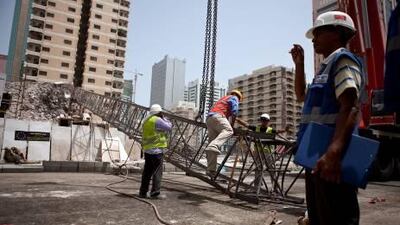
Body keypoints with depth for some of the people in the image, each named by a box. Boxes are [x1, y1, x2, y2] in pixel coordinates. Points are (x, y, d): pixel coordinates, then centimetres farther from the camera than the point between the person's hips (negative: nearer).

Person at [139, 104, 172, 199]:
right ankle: (155, 192, -4)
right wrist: (163, 118, 5)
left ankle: (143, 192, 17)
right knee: (157, 171, -3)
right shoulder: (157, 120, -13)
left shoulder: (146, 120, 14)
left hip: (147, 149, 9)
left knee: (147, 171, 13)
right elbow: (169, 127, -7)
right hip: (156, 149, -9)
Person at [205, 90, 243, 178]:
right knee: (228, 131, -29)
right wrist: (232, 125, 6)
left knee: (212, 141, 1)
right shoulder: (234, 98, 18)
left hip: (208, 119, 8)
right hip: (217, 115, -8)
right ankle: (213, 146, -56)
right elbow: (234, 112, 2)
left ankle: (211, 170, -5)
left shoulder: (222, 99, 40)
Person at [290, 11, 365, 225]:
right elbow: (302, 96, 34)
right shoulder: (327, 66, 22)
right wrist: (299, 64, 24)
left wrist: (333, 153, -34)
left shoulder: (343, 60, -7)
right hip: (317, 155, 10)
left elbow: (350, 108, -22)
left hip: (331, 158, -10)